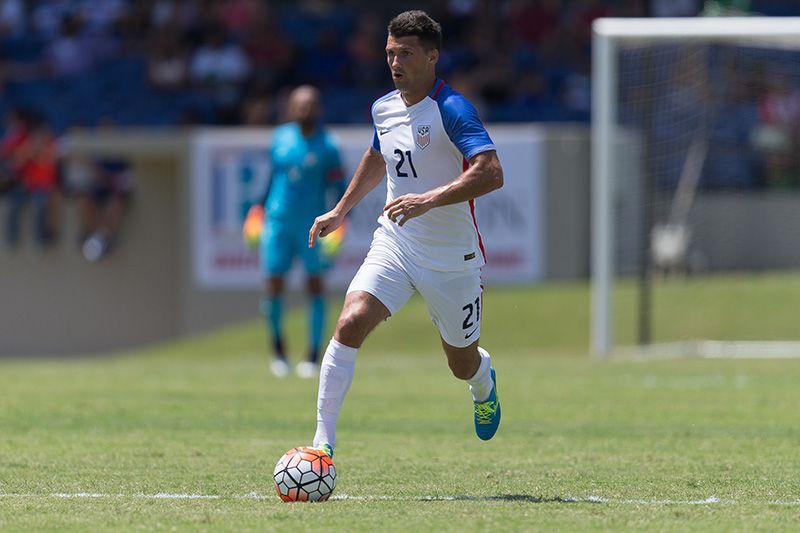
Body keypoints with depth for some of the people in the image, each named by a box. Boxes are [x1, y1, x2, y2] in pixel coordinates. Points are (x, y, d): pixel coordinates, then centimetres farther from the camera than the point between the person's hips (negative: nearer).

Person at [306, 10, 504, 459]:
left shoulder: (452, 110, -18)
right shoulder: (383, 109, 5)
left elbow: (490, 173, -31)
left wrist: (428, 199, -39)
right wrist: (340, 211, 28)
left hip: (452, 259, -4)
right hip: (394, 245, 4)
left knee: (463, 364, 12)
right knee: (351, 324, -21)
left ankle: (484, 382, 53)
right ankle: (323, 442, -20)